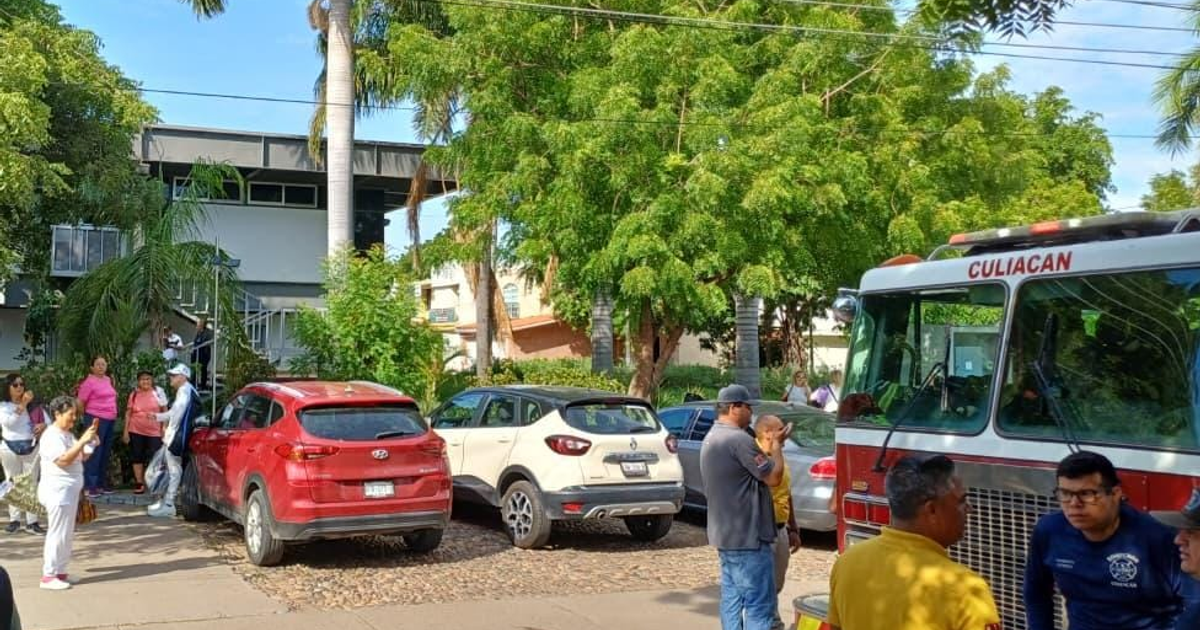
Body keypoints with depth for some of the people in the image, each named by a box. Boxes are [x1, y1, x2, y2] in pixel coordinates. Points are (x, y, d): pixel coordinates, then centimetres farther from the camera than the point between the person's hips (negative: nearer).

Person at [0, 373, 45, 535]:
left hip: (30, 448, 1)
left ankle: (31, 522, 2)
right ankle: (14, 520, 13)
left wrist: (43, 426, -21)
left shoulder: (32, 405, 1)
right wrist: (23, 405, -23)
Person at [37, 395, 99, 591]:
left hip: (70, 490, 10)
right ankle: (48, 576, -2)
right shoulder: (51, 436, -14)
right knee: (58, 533, -7)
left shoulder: (67, 435, 14)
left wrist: (90, 440, 2)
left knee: (67, 534, 13)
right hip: (58, 491, -10)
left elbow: (81, 456, 17)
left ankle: (60, 572, 20)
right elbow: (63, 460, -25)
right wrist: (82, 441, -26)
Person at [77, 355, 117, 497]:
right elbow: (80, 402, -8)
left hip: (110, 420, 8)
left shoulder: (108, 380, 13)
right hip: (95, 419, -8)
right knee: (94, 453, -7)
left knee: (106, 453, 12)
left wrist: (113, 414, 12)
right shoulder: (89, 381, -9)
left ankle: (102, 484, 19)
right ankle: (90, 486, -6)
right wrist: (86, 417, 0)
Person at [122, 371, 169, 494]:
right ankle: (139, 483, 14)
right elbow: (128, 413, 6)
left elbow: (164, 411, 3)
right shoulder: (134, 394, 4)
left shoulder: (158, 392, -1)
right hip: (136, 431, 2)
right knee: (137, 457, 6)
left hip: (154, 432, -2)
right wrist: (126, 431, 2)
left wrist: (164, 428, -1)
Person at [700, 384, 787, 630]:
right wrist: (776, 445, 0)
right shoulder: (739, 439, -19)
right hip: (748, 537, -10)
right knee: (759, 606, -7)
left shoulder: (711, 439, 14)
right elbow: (773, 477, -14)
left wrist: (769, 448, 12)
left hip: (724, 535, 10)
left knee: (732, 600, 13)